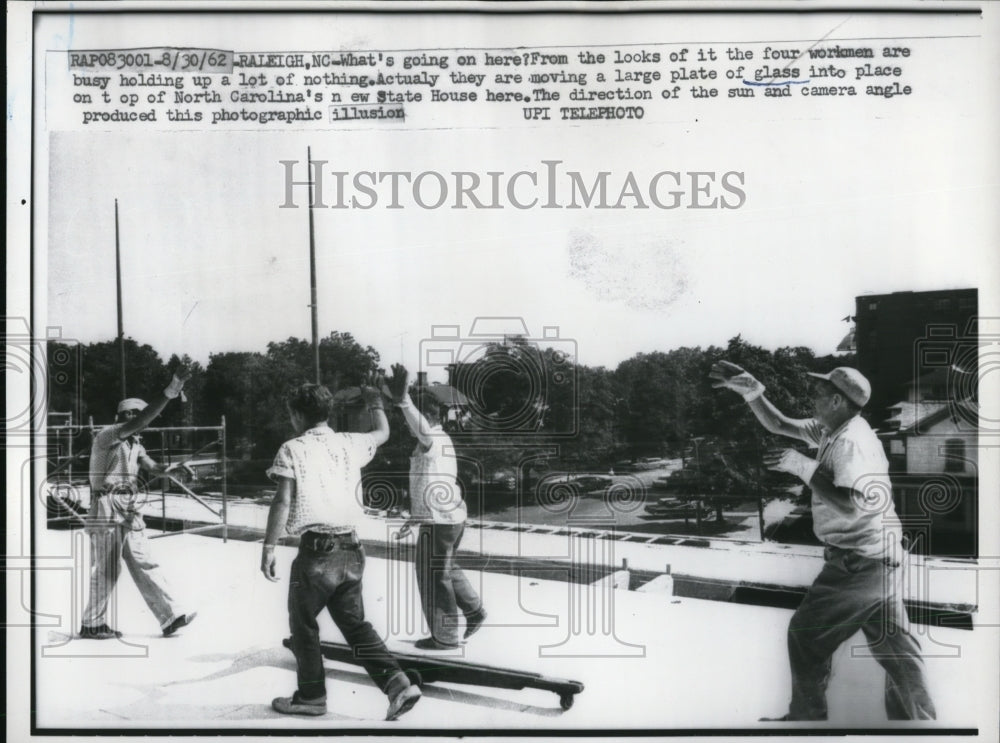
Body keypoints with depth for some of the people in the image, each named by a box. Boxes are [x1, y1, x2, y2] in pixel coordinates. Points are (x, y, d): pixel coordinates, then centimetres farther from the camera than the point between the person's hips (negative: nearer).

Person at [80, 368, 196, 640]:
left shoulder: (134, 444, 16)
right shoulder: (106, 435, -11)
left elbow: (151, 467, 6)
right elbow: (139, 422, -26)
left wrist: (170, 469, -17)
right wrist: (170, 391, -33)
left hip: (129, 514, 8)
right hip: (107, 512, -8)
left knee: (145, 566, 5)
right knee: (106, 570, 1)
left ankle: (170, 617, 4)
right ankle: (92, 625, 15)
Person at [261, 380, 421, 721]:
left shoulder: (293, 449, -5)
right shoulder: (349, 444, 9)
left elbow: (282, 502, -12)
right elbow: (382, 432, 29)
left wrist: (268, 547, -7)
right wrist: (375, 402, 46)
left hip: (316, 549, -5)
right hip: (350, 548, 5)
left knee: (303, 623, 13)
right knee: (353, 622, 15)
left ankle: (311, 696, 22)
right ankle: (396, 682, 2)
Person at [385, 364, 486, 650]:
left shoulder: (433, 440, -16)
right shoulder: (440, 440, 15)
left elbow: (422, 427, -42)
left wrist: (403, 400, -60)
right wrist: (413, 518, 26)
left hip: (439, 521, -10)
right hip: (452, 516, 10)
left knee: (433, 578, 2)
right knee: (446, 569, 26)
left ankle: (445, 636, 13)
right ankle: (474, 610, 35)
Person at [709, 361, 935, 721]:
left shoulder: (849, 442, -20)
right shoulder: (831, 430, 8)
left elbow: (850, 504, -29)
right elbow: (780, 425, 13)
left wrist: (804, 468, -23)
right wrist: (752, 391, 3)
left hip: (858, 562, -9)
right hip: (882, 558, 10)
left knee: (806, 634, 3)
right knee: (894, 645, 14)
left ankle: (807, 715, 15)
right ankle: (918, 718, 23)